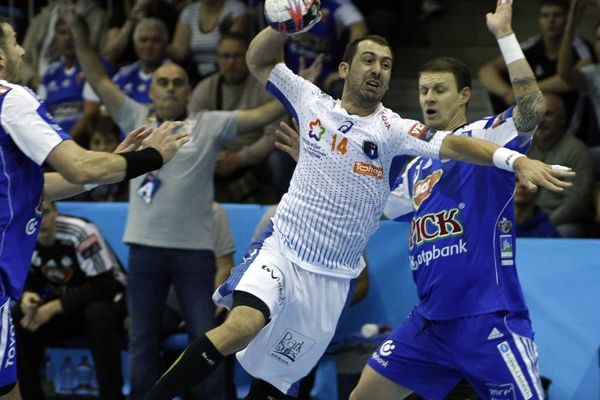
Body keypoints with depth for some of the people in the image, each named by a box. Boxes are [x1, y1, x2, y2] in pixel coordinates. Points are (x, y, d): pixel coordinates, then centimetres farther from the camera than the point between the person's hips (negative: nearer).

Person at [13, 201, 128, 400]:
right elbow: (27, 280, 5)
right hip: (63, 302, 5)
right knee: (18, 317, -18)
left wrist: (55, 308, -30)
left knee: (99, 314, -38)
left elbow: (105, 286, -29)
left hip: (110, 298, -5)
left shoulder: (80, 232, -28)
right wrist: (27, 295, -20)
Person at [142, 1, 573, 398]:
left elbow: (452, 144, -21)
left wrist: (516, 159, -37)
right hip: (280, 250, -1)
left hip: (331, 280, 1)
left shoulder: (391, 129, -5)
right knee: (242, 325, -29)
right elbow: (259, 60, 13)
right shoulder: (313, 103, 2)